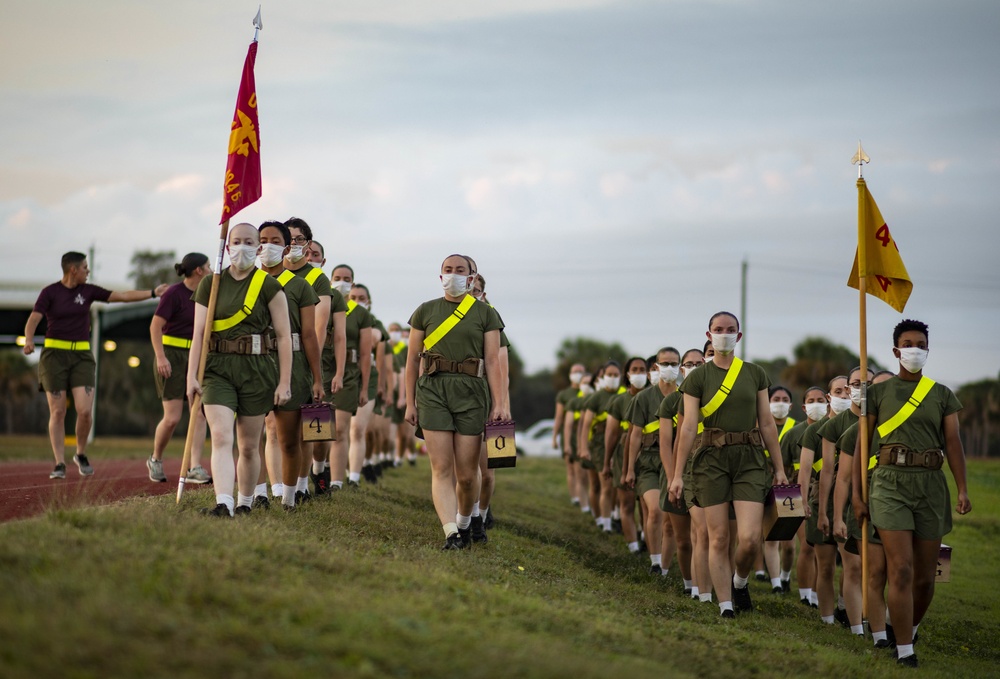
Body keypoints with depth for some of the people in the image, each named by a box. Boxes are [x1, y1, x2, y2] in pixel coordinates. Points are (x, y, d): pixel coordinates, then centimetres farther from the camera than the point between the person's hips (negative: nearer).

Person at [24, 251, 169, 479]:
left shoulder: (88, 291, 6)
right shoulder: (49, 293, -4)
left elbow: (124, 296, 9)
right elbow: (32, 321, -14)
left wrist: (153, 293, 5)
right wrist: (29, 341, -34)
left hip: (81, 357, 3)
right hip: (54, 355, -3)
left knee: (85, 411, -11)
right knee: (57, 413, -5)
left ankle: (81, 455, 13)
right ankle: (59, 464, 4)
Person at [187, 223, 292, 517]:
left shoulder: (269, 286, 0)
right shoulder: (211, 284, 5)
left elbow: (283, 336, -1)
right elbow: (199, 332, 3)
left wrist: (285, 382, -6)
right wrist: (192, 375, -5)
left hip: (256, 370, -1)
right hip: (217, 368, 1)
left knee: (248, 445, 7)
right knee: (221, 437, -15)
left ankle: (245, 502, 25)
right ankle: (223, 503, -24)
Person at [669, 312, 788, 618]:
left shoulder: (755, 374, 8)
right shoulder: (698, 378, 1)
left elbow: (767, 423, 11)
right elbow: (688, 426, -3)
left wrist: (779, 467, 8)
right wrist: (677, 474, -7)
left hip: (750, 458, 1)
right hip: (712, 458, -1)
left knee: (750, 538, -11)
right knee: (718, 538, -1)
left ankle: (739, 581, 20)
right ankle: (726, 606, 9)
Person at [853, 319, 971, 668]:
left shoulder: (942, 395, 12)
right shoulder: (878, 392, 7)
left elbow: (953, 443, 4)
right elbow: (862, 443, 7)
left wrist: (962, 489, -8)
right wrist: (856, 492, 2)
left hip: (931, 483, 2)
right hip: (891, 483, -2)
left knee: (925, 576, 6)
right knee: (901, 569, -12)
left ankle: (909, 630, 30)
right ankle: (904, 650, -8)